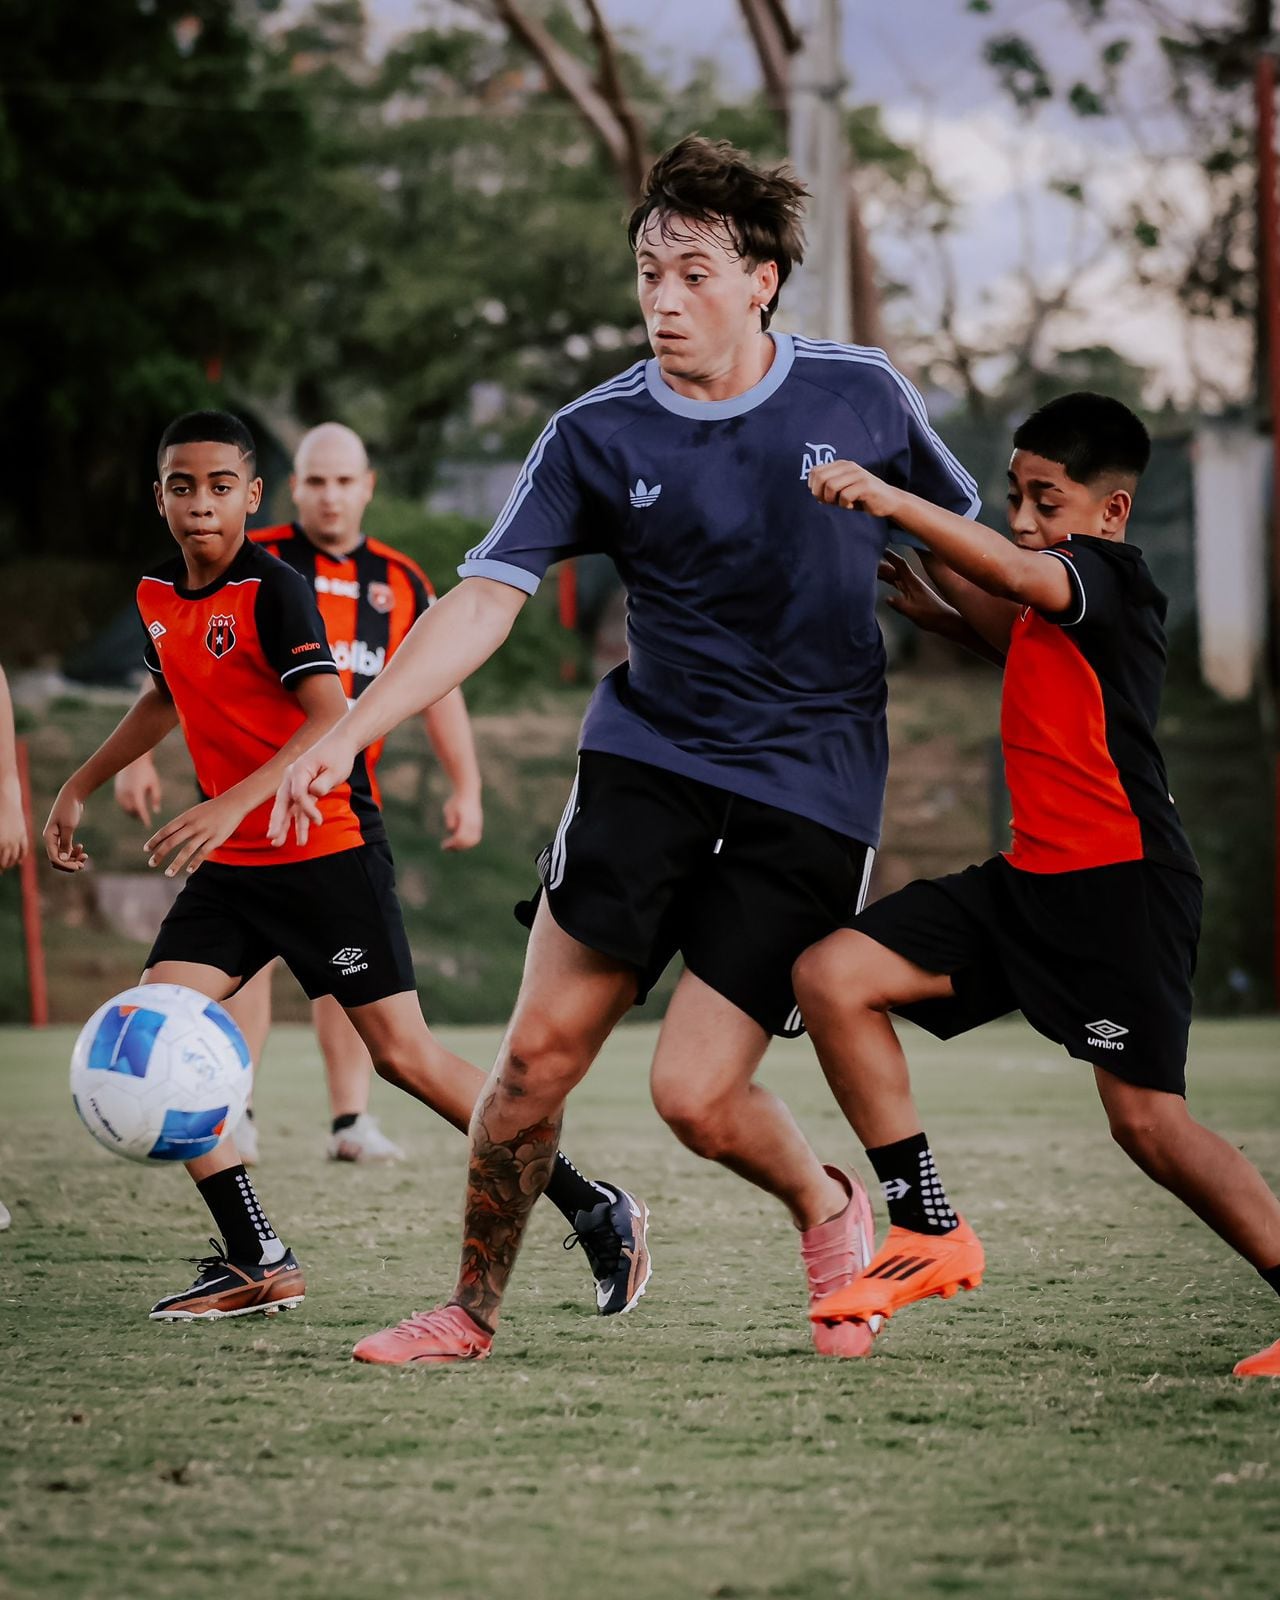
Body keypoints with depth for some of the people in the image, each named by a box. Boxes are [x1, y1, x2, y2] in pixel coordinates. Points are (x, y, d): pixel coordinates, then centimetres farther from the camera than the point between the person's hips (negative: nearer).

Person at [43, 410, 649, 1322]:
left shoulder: (274, 589, -16)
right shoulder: (158, 597, 8)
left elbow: (332, 717, -27)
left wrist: (232, 805, -37)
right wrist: (81, 788, 30)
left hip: (330, 849, -7)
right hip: (232, 866, 7)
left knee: (403, 1052, -10)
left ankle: (597, 1212, 3)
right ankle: (258, 1265, -3)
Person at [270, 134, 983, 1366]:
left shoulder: (862, 397, -2)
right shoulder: (595, 437, -2)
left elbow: (968, 547, 13)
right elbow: (484, 600, -8)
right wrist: (344, 735, -19)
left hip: (811, 789, -2)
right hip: (647, 756, 2)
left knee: (697, 1096, -10)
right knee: (542, 1046, -7)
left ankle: (825, 1206, 23)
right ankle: (471, 1311, 11)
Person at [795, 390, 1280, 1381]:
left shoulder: (1111, 576, -11)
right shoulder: (1053, 609, 17)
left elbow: (1020, 577, -33)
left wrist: (895, 503, -44)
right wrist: (937, 609, 24)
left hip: (1121, 883, -9)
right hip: (1034, 879, 9)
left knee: (1148, 1122, -13)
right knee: (832, 975, -3)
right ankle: (931, 1234, -2)